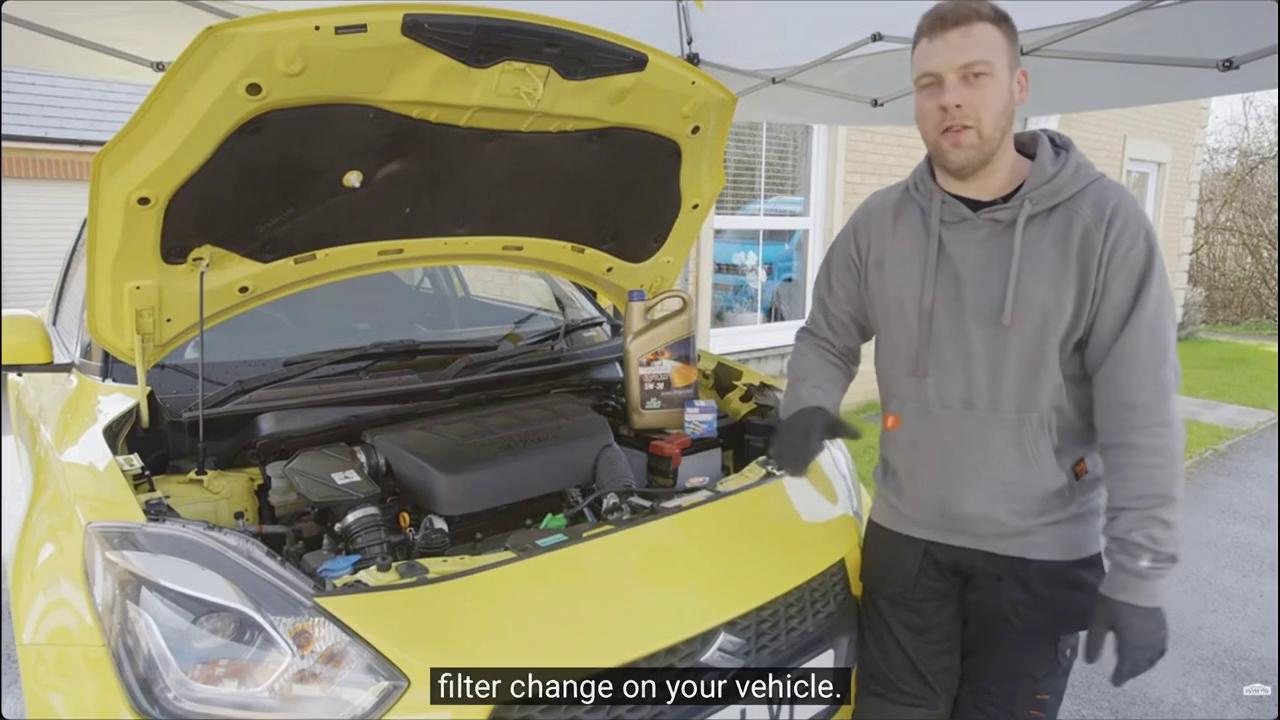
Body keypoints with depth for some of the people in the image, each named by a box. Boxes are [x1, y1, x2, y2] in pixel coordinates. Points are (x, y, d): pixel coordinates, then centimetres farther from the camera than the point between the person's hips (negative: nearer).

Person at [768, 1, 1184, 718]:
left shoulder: (1103, 219, -11)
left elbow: (1142, 412, -12)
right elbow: (827, 337, 10)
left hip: (1043, 553, -2)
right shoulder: (878, 222, -2)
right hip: (905, 536, 3)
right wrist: (810, 406, -12)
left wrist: (1139, 573, -14)